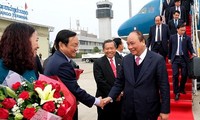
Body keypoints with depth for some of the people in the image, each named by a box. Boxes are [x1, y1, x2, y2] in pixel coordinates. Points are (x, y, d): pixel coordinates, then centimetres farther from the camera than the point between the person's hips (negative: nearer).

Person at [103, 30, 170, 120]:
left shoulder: (158, 59, -10)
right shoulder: (126, 59, 4)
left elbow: (164, 86, -9)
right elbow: (119, 82, 9)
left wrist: (165, 110, -8)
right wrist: (111, 96, -5)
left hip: (148, 110, -4)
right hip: (128, 109, 4)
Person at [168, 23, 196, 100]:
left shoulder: (187, 38, 6)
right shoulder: (172, 37, 6)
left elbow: (190, 47, 1)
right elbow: (170, 48, 11)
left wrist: (193, 53, -20)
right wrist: (169, 58, 12)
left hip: (184, 58, 1)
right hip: (175, 58, -1)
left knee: (184, 75, 1)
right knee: (175, 75, -7)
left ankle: (181, 88, 27)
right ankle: (176, 92, 4)